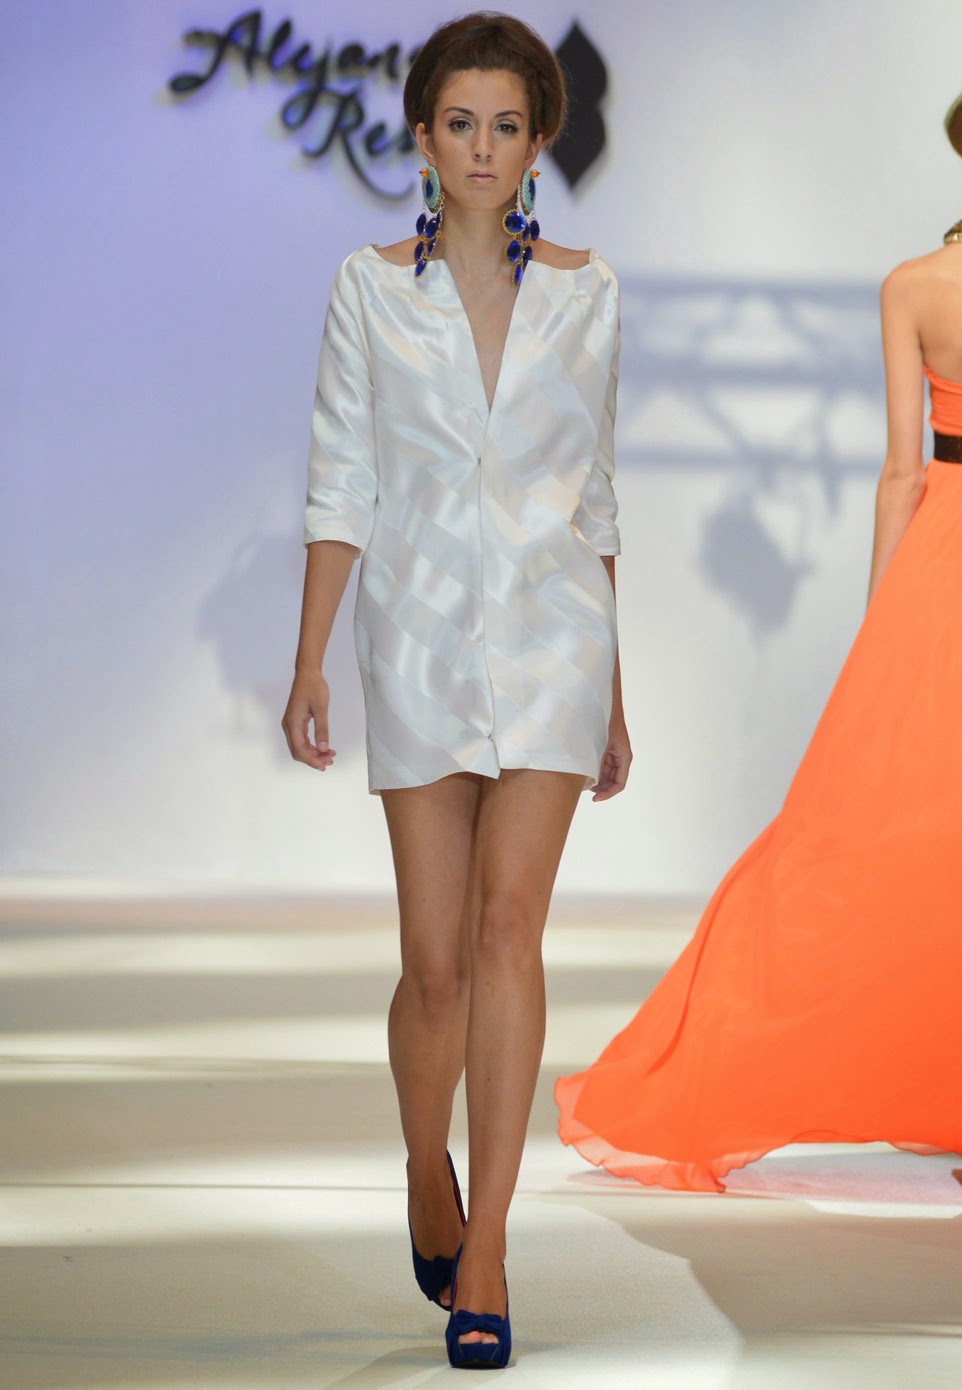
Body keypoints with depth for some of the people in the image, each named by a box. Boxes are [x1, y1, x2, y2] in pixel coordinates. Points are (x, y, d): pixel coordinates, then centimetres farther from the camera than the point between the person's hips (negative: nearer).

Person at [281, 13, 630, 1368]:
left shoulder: (585, 292, 5)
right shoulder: (371, 288, 3)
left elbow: (594, 494, 10)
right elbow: (341, 486, 2)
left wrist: (613, 691, 11)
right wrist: (309, 664, -5)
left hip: (551, 635, 0)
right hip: (418, 639, 0)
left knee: (508, 925, -13)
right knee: (436, 959, 2)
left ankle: (481, 1258, -11)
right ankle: (430, 1187, 30)